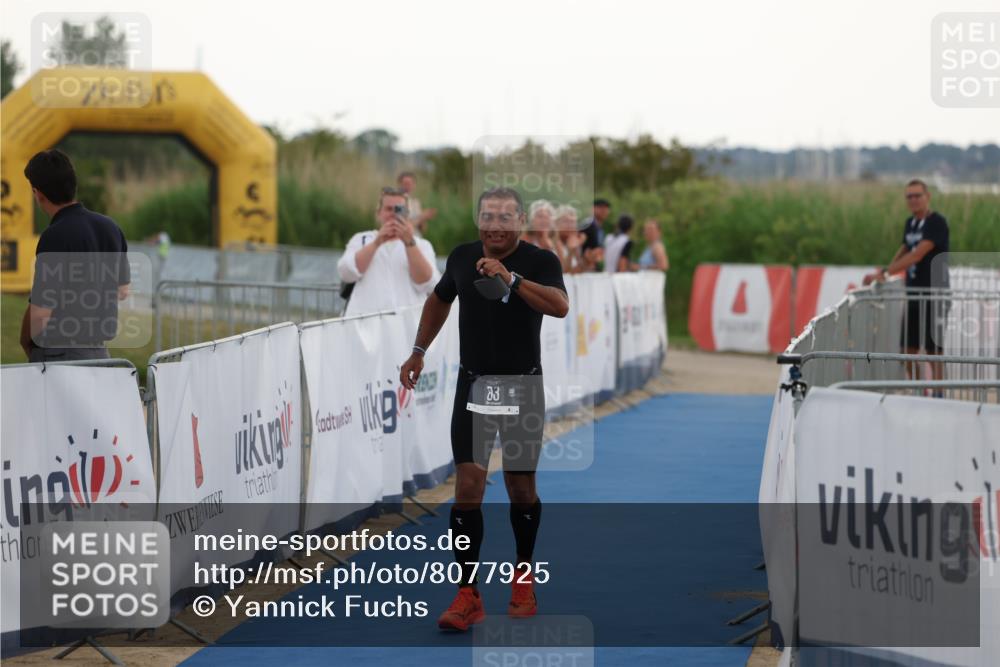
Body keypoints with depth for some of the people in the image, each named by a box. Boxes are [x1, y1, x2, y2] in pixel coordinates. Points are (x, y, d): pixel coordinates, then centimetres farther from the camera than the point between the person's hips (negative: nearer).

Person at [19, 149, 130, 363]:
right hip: (100, 350, 7)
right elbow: (122, 292, 16)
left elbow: (40, 311, -19)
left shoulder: (54, 237, -19)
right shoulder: (110, 227, 4)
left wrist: (26, 343, -1)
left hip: (58, 353, -7)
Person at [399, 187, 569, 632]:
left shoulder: (540, 261, -10)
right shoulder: (461, 258, 2)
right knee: (468, 486, -8)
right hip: (473, 386, 2)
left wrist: (510, 278, -37)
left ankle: (523, 575, 32)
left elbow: (560, 306, -29)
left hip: (522, 388, -2)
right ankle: (468, 596, -8)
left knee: (521, 487, 8)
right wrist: (419, 353, 21)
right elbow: (439, 300, 22)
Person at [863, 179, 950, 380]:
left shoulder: (937, 223, -13)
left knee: (933, 351, -4)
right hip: (914, 293, 7)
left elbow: (917, 255, -22)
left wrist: (885, 272, -27)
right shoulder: (910, 223, 11)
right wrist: (885, 272, 8)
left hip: (934, 295, -7)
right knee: (909, 350, 7)